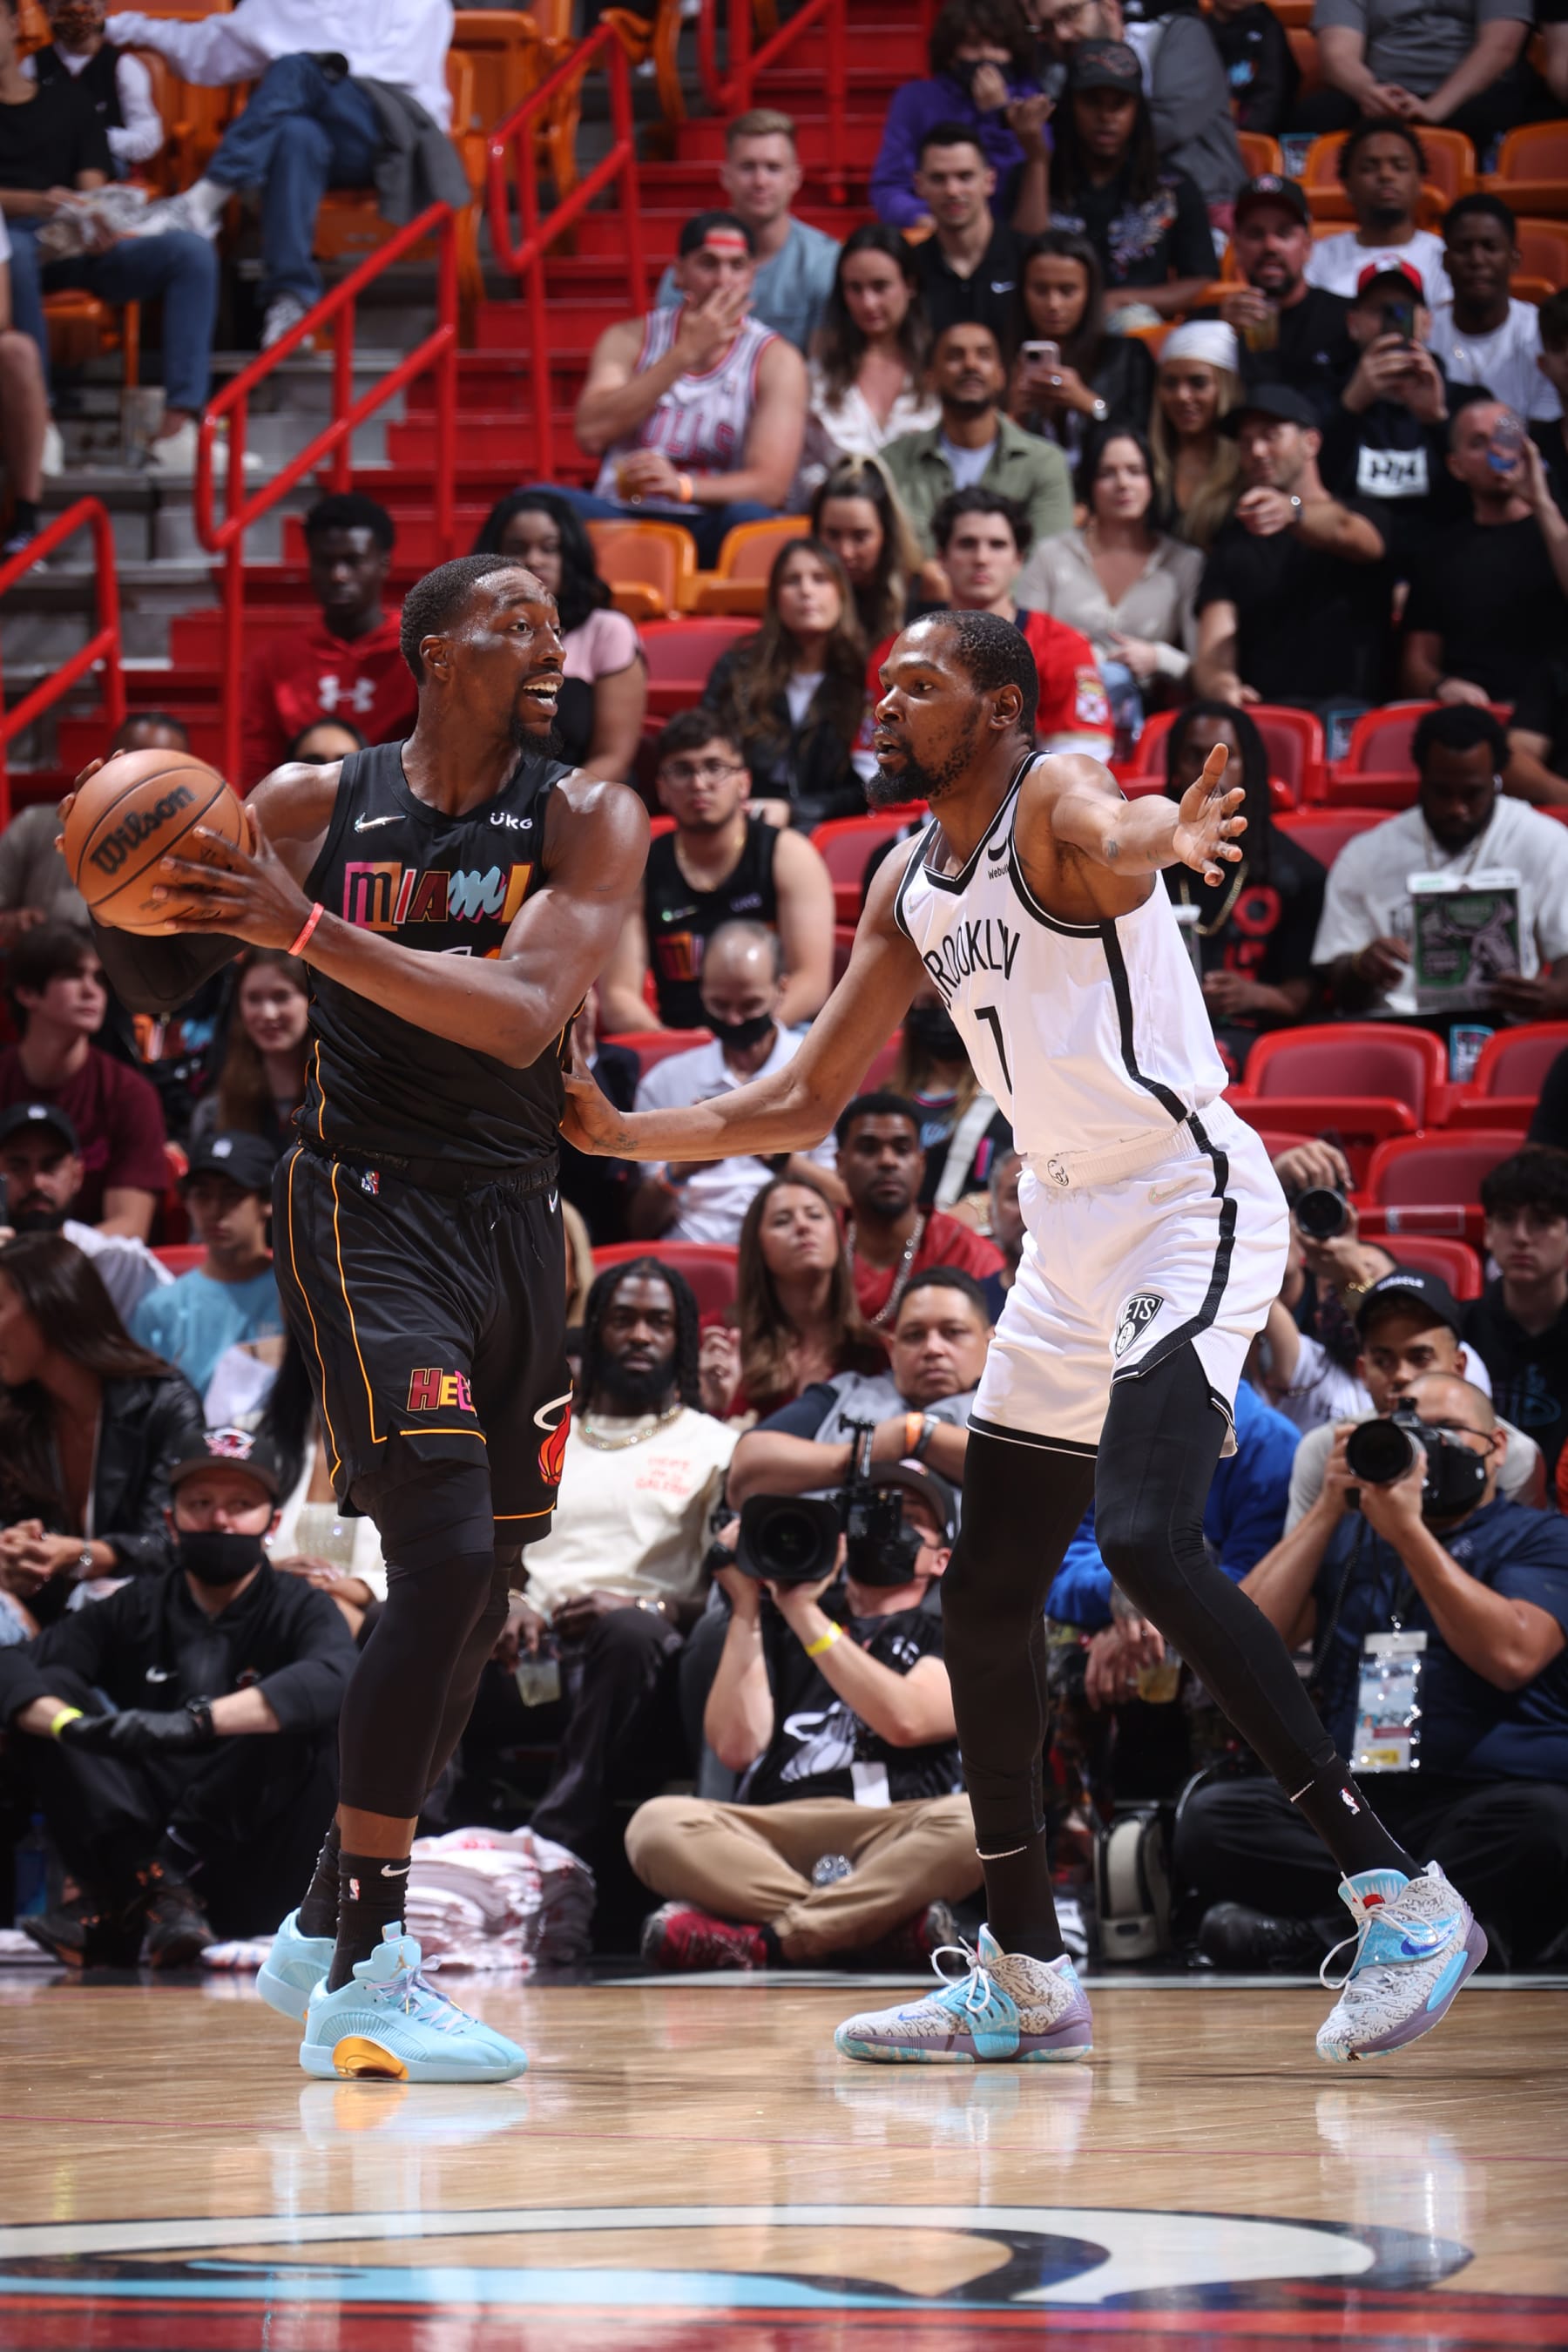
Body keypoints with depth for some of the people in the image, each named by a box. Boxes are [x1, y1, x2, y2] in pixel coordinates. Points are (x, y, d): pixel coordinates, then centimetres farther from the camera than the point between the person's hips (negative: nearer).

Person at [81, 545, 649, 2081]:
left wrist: (310, 929, -25)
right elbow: (161, 983, 8)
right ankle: (363, 1982, -17)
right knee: (448, 1560, -19)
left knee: (473, 1605, 11)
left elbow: (522, 1018, -17)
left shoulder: (585, 822, 0)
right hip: (368, 1215, -4)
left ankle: (327, 1931, 28)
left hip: (514, 1220, 4)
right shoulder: (311, 806, -1)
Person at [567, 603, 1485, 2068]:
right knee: (986, 1598, 9)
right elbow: (802, 1103, 20)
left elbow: (1110, 845, -39)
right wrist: (616, 1135, 10)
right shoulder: (908, 889, 13)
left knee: (1146, 1542, -26)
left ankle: (1399, 1897, -23)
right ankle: (1023, 1978, 20)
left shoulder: (1056, 802, -12)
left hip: (1189, 1205, -9)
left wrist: (1160, 839, -63)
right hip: (1072, 1234, 9)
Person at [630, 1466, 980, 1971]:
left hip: (896, 1840, -1)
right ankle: (883, 1927, -33)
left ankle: (752, 1941, -35)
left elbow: (906, 1721, -5)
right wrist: (746, 1609, 7)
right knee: (656, 1824, -29)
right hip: (774, 1831, 1)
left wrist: (805, 1613, -2)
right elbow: (735, 1746, 7)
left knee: (974, 1821, -36)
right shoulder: (778, 1625, 24)